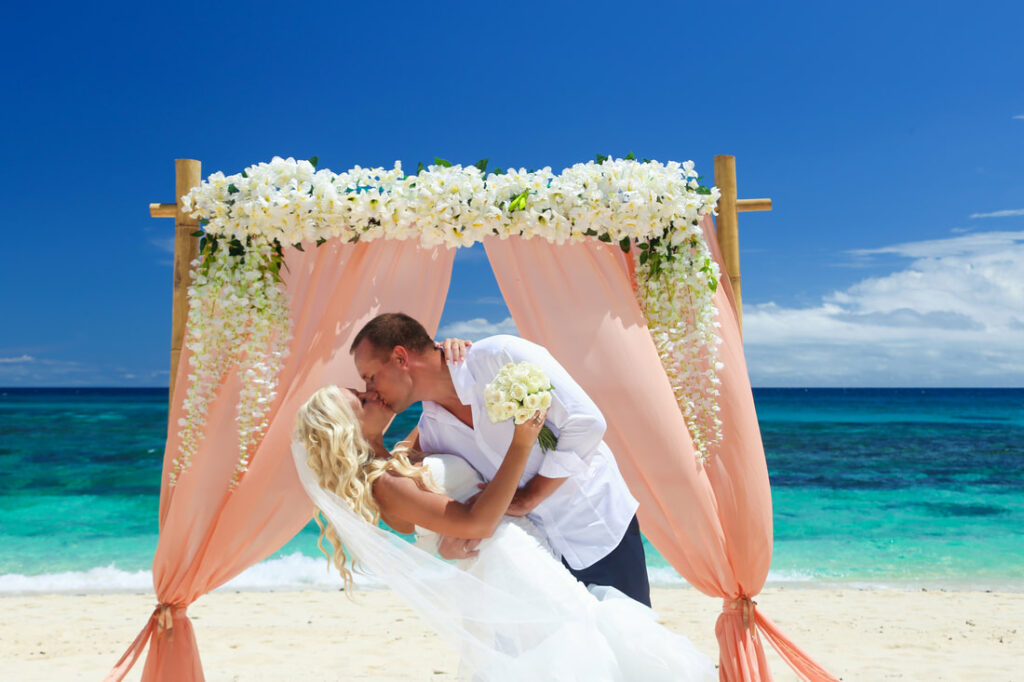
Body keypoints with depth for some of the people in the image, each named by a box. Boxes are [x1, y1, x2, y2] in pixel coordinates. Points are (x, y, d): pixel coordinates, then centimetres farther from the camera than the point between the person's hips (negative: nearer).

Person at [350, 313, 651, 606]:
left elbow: (586, 423, -22)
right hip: (540, 550, 5)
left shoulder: (501, 355, -19)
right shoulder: (430, 430, -1)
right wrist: (453, 539, -20)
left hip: (599, 531, -5)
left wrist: (524, 499, -19)